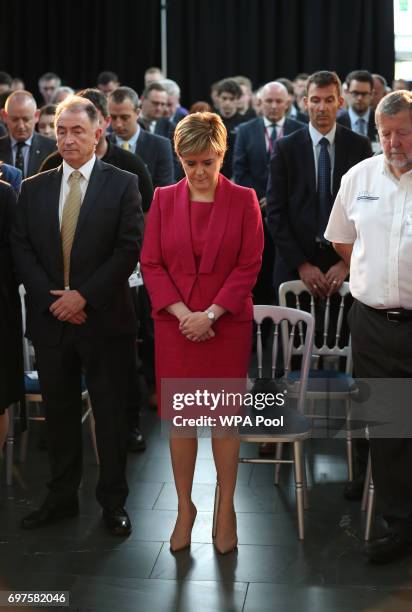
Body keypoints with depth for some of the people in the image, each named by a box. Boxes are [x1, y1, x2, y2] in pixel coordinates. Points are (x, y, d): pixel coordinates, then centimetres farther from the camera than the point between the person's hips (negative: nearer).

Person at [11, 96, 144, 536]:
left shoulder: (122, 184, -2)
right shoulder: (34, 188, 8)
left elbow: (129, 248, -9)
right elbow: (21, 250, 5)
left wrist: (84, 296, -14)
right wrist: (53, 298, -9)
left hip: (105, 319, -3)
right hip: (50, 318, 3)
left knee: (111, 411, 6)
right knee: (59, 411, 12)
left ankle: (113, 500, 20)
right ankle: (61, 497, 27)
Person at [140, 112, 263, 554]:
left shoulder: (243, 200, -2)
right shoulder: (164, 199, 3)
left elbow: (249, 265, -5)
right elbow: (150, 263, 1)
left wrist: (211, 314, -14)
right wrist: (183, 313, -11)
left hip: (227, 325, -1)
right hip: (174, 325, 2)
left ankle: (226, 508, 21)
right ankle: (184, 506, 23)